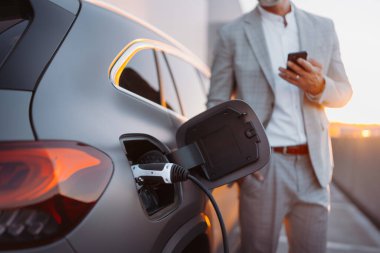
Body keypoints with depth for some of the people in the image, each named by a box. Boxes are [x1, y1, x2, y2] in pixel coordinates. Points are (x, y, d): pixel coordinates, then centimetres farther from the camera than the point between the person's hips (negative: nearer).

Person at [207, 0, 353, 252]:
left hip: (313, 166, 4)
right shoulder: (233, 33, 1)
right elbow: (217, 103, 2)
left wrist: (319, 86, -11)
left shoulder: (324, 28, 10)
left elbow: (343, 92, 13)